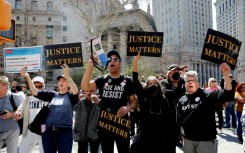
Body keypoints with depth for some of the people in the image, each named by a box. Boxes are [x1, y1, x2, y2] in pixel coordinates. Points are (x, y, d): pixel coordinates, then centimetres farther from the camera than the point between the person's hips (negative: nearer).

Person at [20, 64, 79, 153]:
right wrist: (27, 77, -8)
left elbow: (75, 91, -22)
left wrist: (67, 76, -36)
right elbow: (35, 92, 4)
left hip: (64, 132, -4)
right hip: (48, 131, 4)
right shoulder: (52, 94, 11)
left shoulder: (71, 96, 1)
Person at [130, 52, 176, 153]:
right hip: (145, 137, -1)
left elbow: (169, 119, 7)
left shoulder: (164, 100, 5)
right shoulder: (143, 98, 0)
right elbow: (135, 81, -7)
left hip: (161, 138, 2)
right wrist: (135, 60, -12)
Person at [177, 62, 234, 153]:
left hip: (207, 140, -4)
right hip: (188, 140, 4)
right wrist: (182, 132, 9)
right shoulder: (181, 100, 5)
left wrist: (226, 76, -33)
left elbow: (227, 95, -22)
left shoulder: (207, 96, -8)